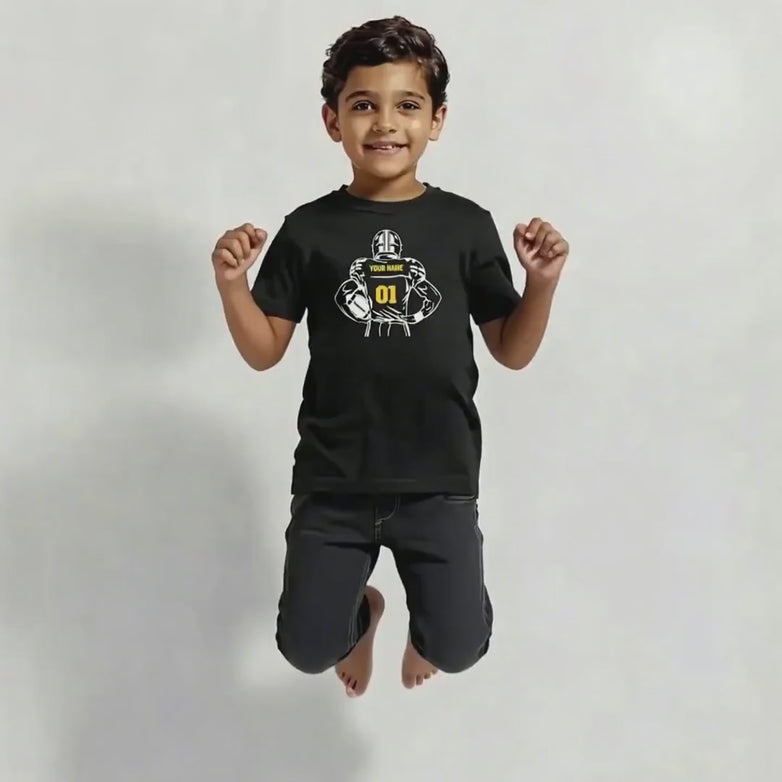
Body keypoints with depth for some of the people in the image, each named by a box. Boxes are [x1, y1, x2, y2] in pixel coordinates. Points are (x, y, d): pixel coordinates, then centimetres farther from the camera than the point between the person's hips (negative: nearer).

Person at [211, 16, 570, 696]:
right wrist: (231, 283, -14)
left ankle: (421, 625, 36)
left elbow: (513, 351, 3)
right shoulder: (309, 230, -1)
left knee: (459, 646, -4)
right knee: (307, 648, 3)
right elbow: (265, 352, 2)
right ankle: (362, 612, 41)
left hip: (439, 478, 0)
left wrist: (544, 282, -12)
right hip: (333, 480, 1)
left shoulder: (467, 226, -1)